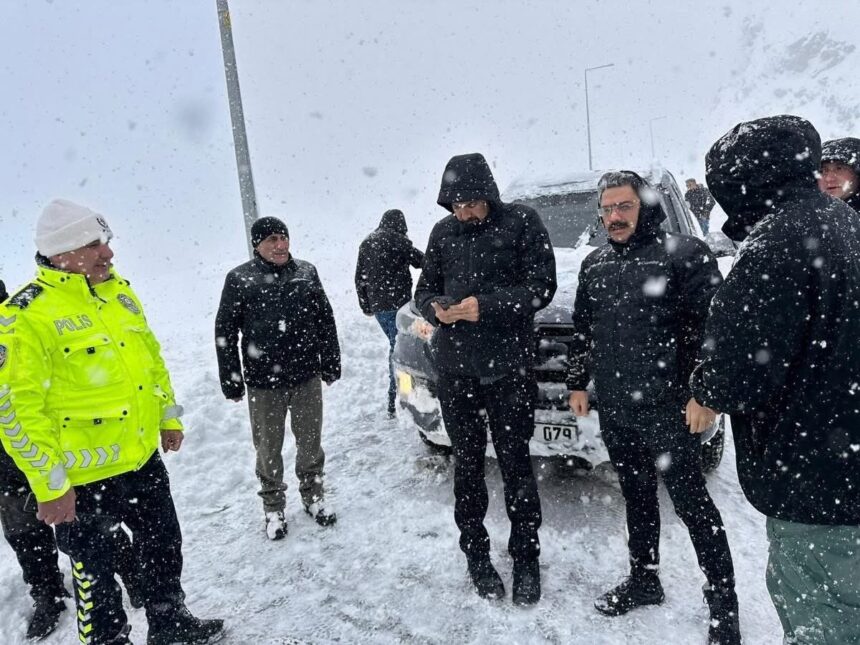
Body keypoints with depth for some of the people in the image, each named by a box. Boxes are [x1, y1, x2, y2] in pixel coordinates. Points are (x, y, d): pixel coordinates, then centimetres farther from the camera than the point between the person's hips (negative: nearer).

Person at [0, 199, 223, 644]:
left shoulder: (118, 291, 3)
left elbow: (150, 356, 14)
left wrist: (169, 417, 16)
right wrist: (49, 485, -16)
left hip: (143, 459, 7)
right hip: (83, 478, -7)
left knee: (164, 548, 22)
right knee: (95, 574, 15)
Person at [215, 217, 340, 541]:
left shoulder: (306, 272, 4)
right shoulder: (240, 279, -4)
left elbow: (325, 320, 9)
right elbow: (225, 331, -2)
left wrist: (331, 363, 9)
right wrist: (231, 380, -4)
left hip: (307, 378, 2)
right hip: (263, 383, -2)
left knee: (311, 442, 14)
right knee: (268, 448, 10)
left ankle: (313, 497, 35)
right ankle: (273, 508, 29)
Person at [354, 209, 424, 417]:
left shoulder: (366, 243, 13)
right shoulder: (398, 241, -8)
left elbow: (359, 278, 14)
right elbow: (421, 261, -2)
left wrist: (366, 306, 20)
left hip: (376, 306, 7)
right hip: (397, 303, -7)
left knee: (396, 345, 20)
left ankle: (396, 391, 25)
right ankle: (393, 402, -5)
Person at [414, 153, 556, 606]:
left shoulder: (521, 222, -3)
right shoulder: (443, 232, 9)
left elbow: (541, 286, -7)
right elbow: (424, 288, 13)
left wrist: (486, 306, -19)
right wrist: (435, 309, -11)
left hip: (508, 366, -3)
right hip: (454, 368, 4)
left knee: (515, 465, 5)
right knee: (467, 464, 12)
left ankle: (525, 558, 24)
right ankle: (476, 555, 28)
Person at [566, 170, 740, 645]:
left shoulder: (684, 253, -6)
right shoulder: (594, 264, 13)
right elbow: (582, 330, 18)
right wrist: (577, 383, 16)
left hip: (667, 410, -5)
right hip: (614, 411, 6)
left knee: (692, 504, 3)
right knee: (637, 497, 18)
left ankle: (723, 606, 18)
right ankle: (643, 579, 35)